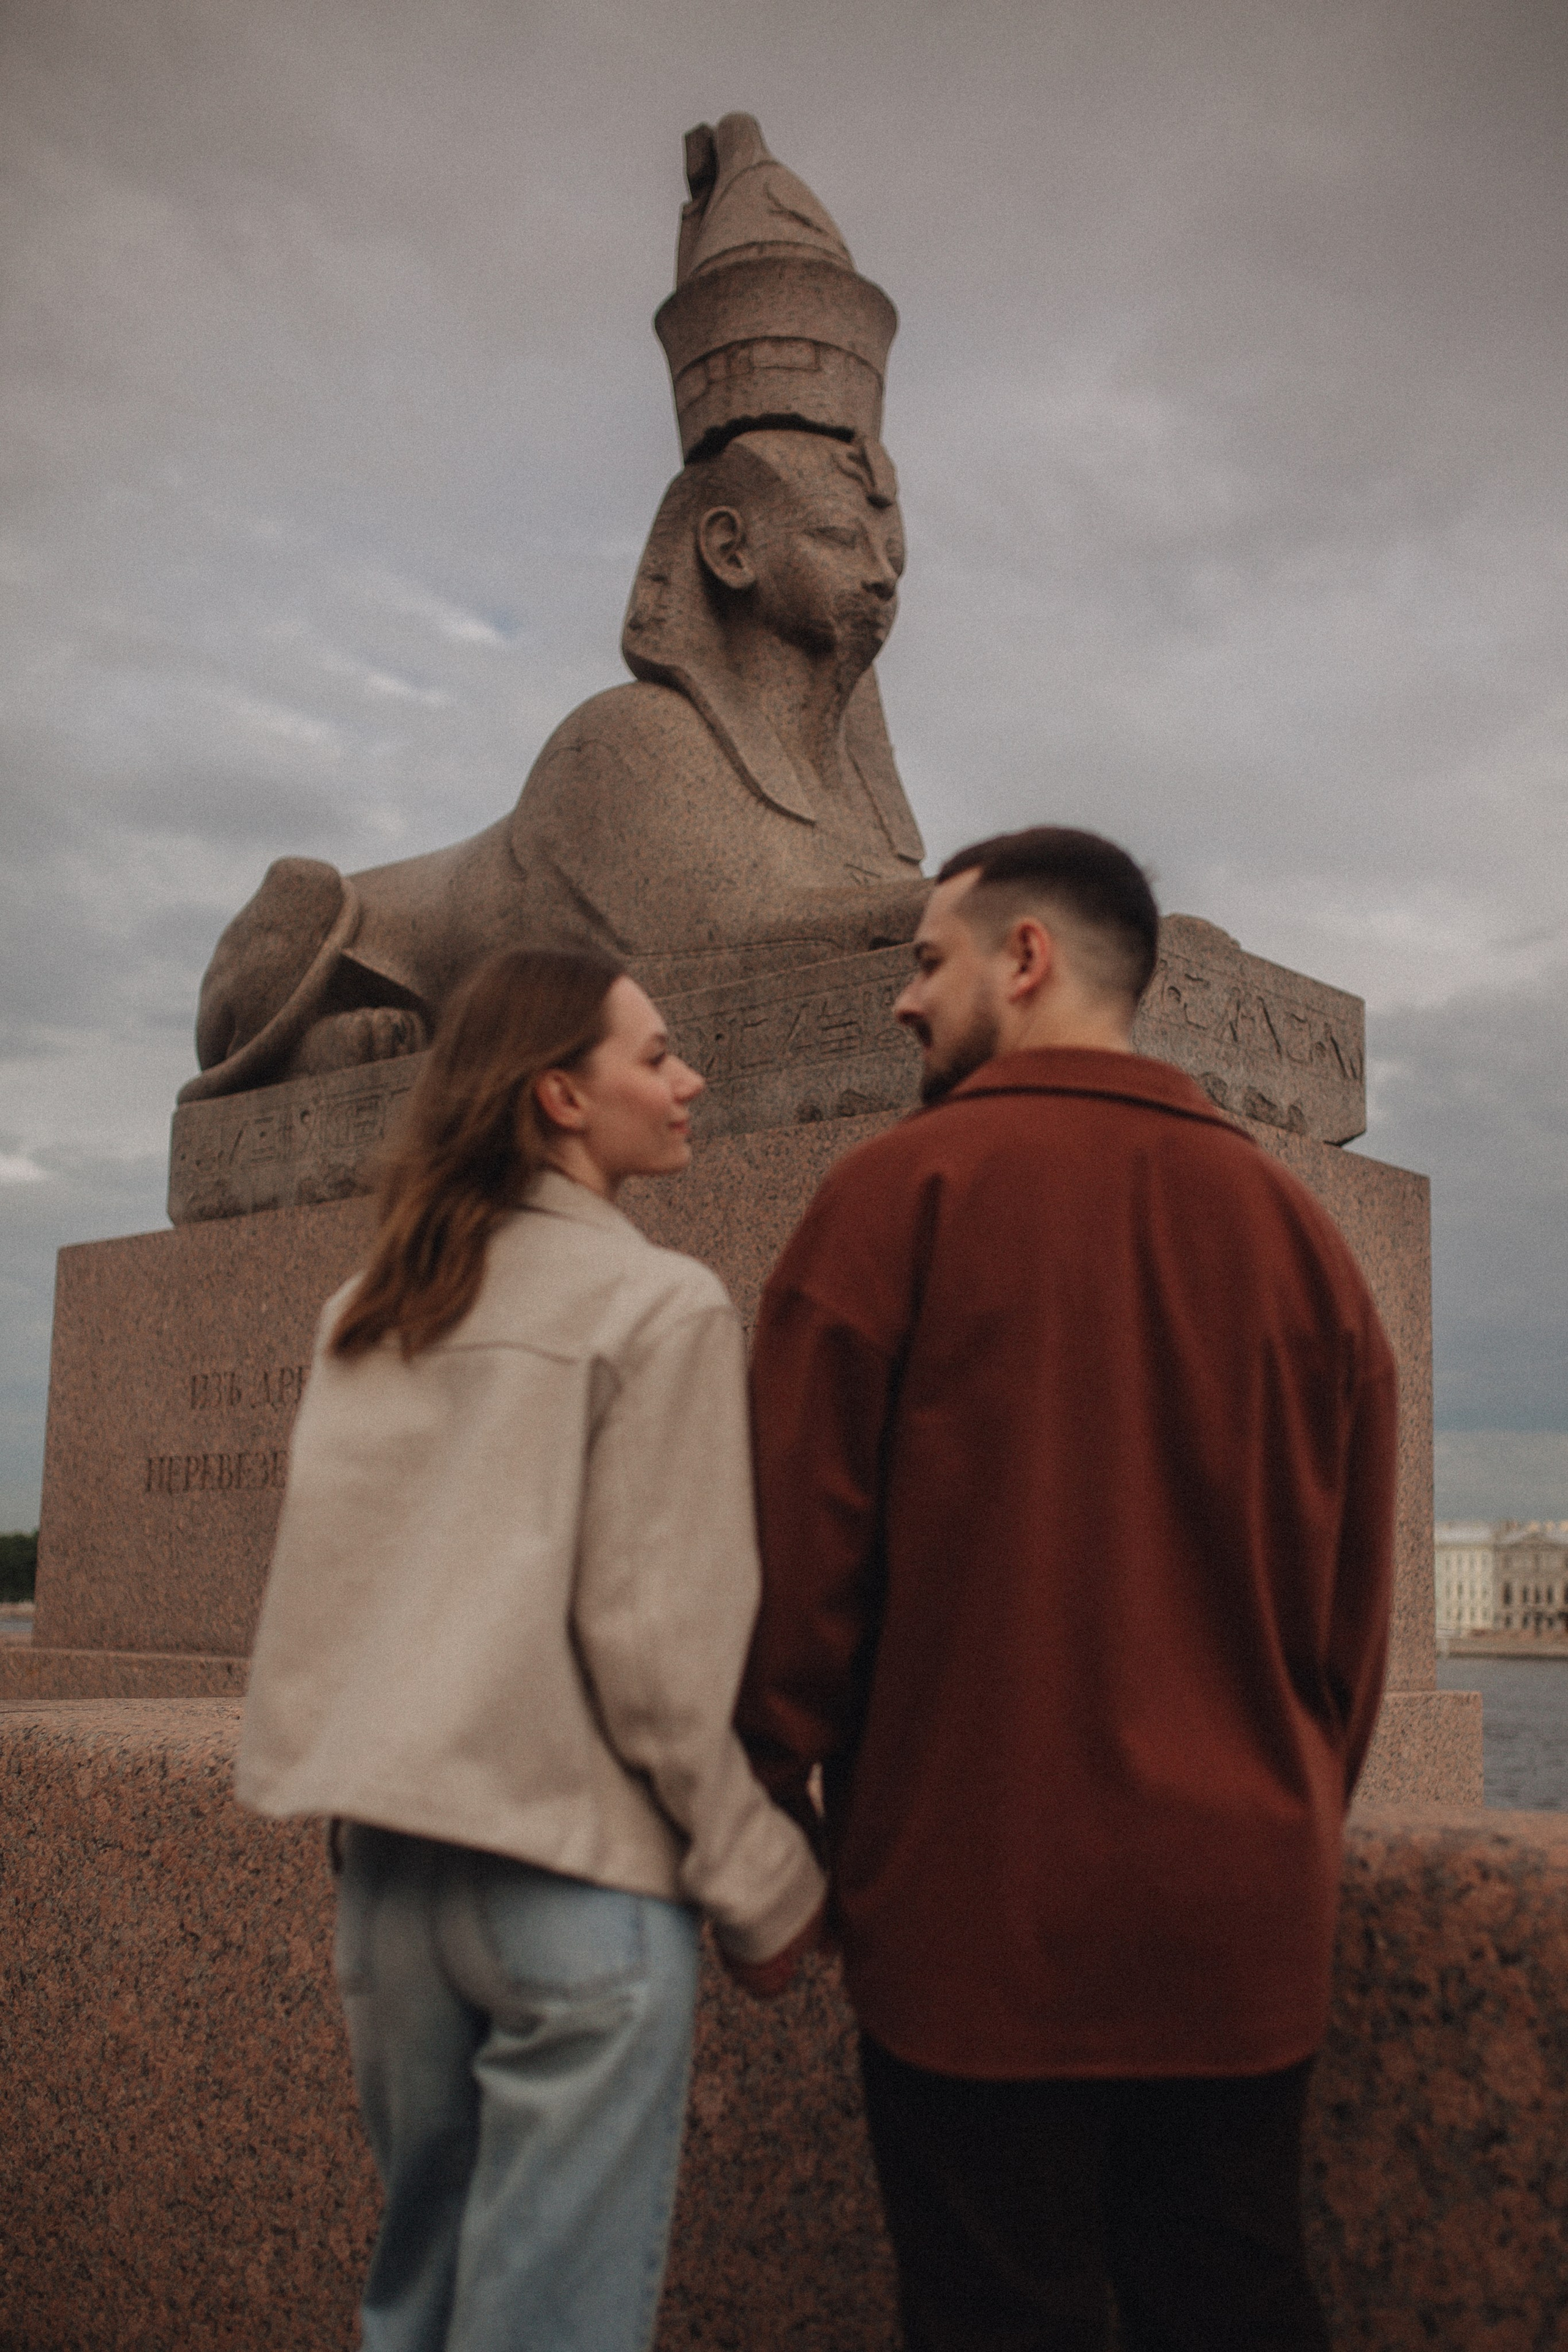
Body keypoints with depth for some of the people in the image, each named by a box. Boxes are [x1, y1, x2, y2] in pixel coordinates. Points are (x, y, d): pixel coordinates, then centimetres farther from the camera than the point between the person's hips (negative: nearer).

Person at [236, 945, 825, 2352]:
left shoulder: (367, 1314, 8)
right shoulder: (657, 1304, -10)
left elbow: (328, 1593, 10)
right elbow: (655, 1639, -13)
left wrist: (391, 1785, 18)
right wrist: (762, 1885, -4)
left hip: (387, 1854, 7)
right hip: (573, 1869, -6)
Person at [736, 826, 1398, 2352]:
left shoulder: (904, 1187, -7)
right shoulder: (1290, 1219, 6)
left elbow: (800, 1538, -8)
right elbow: (1355, 1591, 11)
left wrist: (773, 1802, 4)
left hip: (981, 1901, -4)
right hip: (1245, 1926, 5)